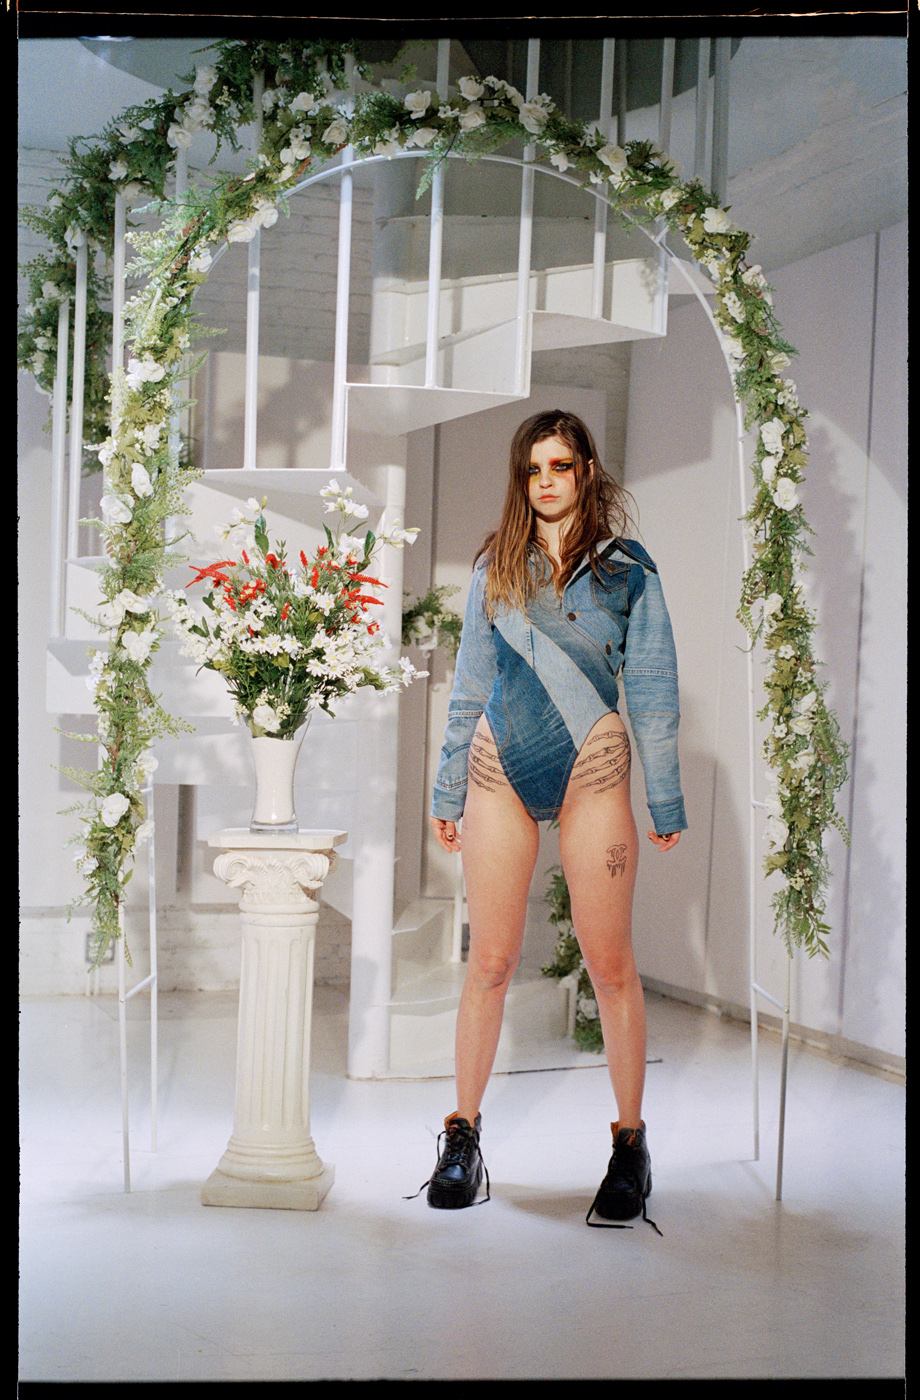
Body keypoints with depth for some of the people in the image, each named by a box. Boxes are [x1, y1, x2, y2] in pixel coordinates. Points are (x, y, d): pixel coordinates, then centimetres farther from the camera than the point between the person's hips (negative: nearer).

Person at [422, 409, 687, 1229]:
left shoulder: (627, 569, 5)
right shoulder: (496, 568, 10)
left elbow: (653, 689, 5)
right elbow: (469, 686, 13)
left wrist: (665, 799, 2)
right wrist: (447, 792, 13)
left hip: (592, 769, -2)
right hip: (499, 770, 2)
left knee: (609, 960, 1)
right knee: (491, 960, 4)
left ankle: (631, 1142, 14)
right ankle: (463, 1134, 16)